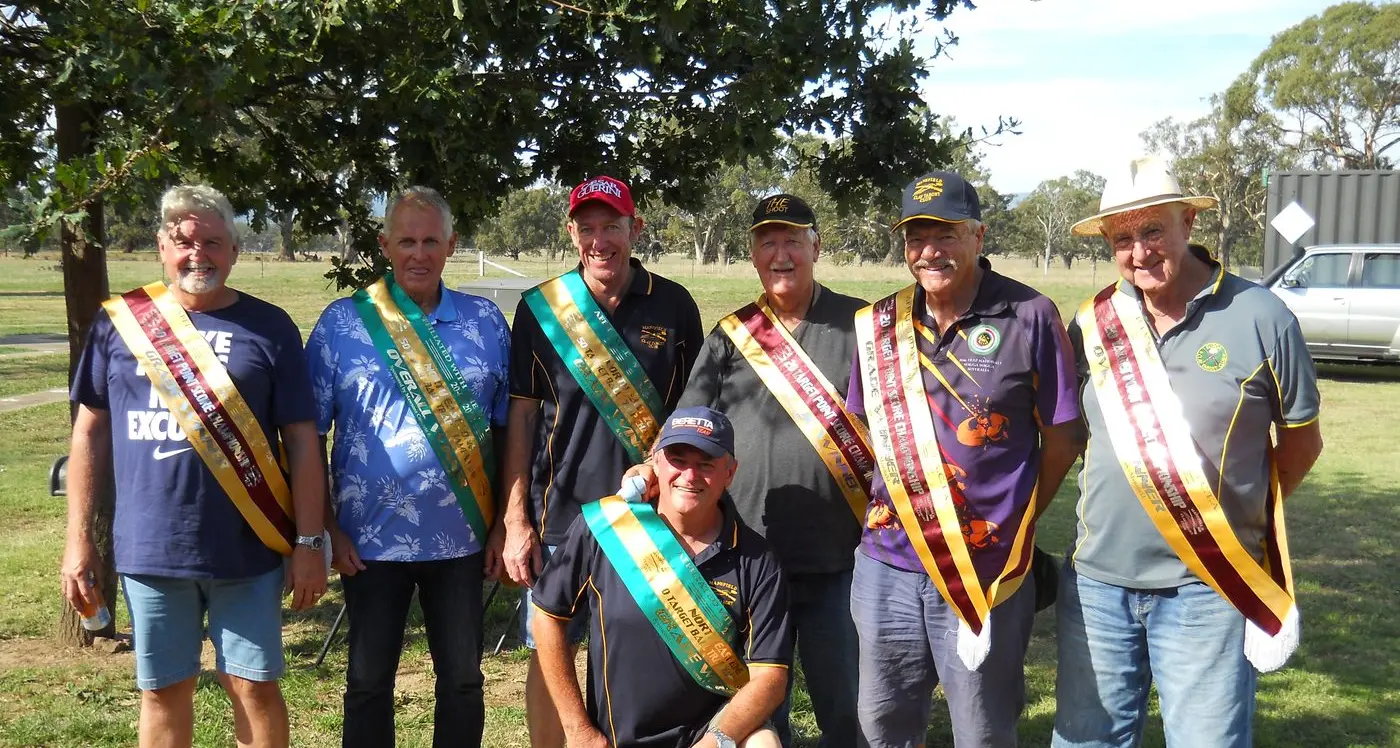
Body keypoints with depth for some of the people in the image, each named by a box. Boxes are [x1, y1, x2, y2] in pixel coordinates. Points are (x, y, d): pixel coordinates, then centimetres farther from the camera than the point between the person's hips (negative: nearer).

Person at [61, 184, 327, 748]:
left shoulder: (268, 328, -1)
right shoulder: (119, 322, 4)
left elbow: (302, 441, -1)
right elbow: (90, 433, 8)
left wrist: (309, 542, -5)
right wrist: (79, 537, 4)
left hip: (248, 550, -1)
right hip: (149, 548, 2)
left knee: (254, 686, 6)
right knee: (163, 690, 13)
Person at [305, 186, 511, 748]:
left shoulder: (486, 322, 3)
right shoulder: (342, 322, -2)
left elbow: (506, 429, 6)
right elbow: (308, 435, -1)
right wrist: (326, 528, -5)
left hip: (461, 537, 2)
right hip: (370, 539, -1)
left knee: (463, 679, 13)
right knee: (369, 681, 12)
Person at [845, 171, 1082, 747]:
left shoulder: (1028, 316, -7)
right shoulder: (879, 324, 5)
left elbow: (1063, 435, -1)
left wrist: (1019, 520, 2)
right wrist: (889, 506, 8)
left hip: (986, 570, -4)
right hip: (886, 563, 4)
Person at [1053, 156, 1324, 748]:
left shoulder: (1259, 317, -6)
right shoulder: (1092, 325, 2)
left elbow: (1301, 439, 5)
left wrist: (1240, 513, 6)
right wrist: (1118, 511, 6)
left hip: (1208, 587, -3)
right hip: (1097, 579, 3)